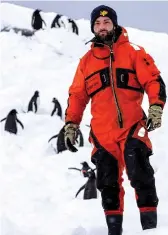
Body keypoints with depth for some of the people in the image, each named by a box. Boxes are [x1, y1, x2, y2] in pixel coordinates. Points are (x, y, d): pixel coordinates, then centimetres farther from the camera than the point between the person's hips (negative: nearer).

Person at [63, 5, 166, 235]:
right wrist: (71, 124, 14)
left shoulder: (133, 52, 5)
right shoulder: (87, 61, 15)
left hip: (132, 127, -4)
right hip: (102, 133, 4)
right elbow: (77, 95, 19)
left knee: (140, 174, -14)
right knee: (108, 183, 6)